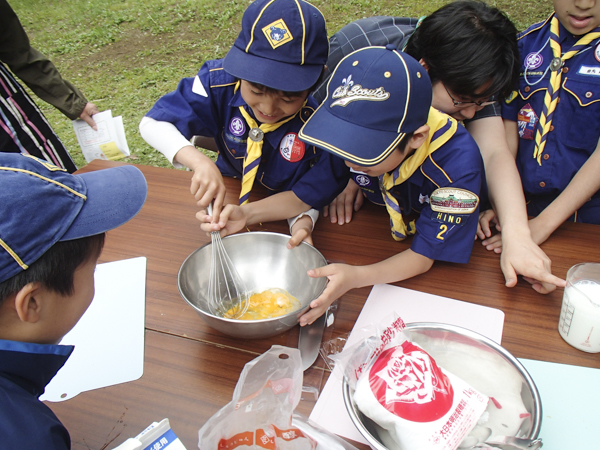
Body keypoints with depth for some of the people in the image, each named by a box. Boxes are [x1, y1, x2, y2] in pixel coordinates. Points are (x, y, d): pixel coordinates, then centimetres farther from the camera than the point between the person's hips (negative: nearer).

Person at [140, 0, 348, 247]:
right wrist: (200, 163, -44)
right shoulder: (221, 80, -26)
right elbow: (153, 124, -25)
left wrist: (247, 214, -40)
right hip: (231, 188, 3)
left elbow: (308, 196, -23)